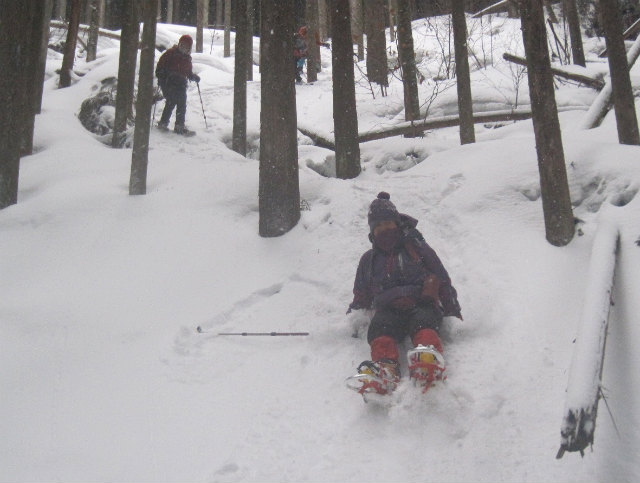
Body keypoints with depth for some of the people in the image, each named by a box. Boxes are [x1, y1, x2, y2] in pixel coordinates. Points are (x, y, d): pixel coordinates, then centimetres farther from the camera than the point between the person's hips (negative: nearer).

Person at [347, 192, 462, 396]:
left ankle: (428, 363, -67)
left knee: (423, 323, -37)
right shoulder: (369, 260, 28)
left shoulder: (416, 247, 19)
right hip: (388, 310, 2)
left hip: (421, 304, -1)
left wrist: (453, 313, 8)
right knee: (379, 328, -34)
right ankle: (385, 369, -61)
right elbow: (361, 297, 33)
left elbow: (442, 280, 16)